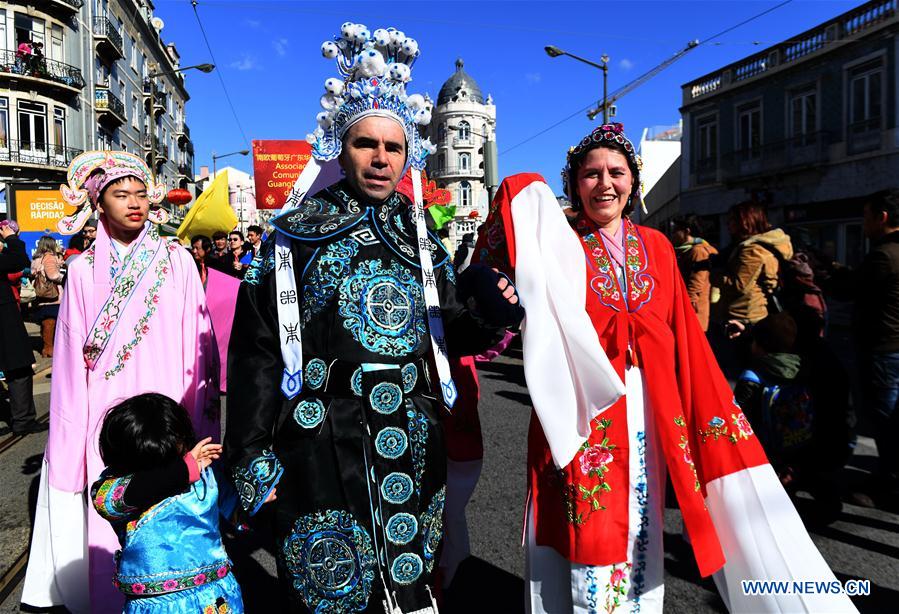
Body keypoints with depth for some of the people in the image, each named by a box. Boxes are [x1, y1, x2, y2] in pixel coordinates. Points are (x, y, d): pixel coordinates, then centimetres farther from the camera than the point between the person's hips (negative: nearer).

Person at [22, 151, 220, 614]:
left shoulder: (177, 261, 1)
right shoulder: (84, 270, 5)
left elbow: (197, 346, 1)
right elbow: (73, 360, 6)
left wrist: (198, 425, 0)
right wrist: (72, 434, 5)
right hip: (107, 420, 1)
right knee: (111, 520, 6)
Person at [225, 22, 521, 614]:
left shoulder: (421, 237, 9)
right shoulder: (296, 233, -2)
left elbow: (449, 335, 11)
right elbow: (257, 350, -5)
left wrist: (487, 315, -10)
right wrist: (250, 453, -9)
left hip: (414, 445, 3)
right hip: (322, 446, -3)